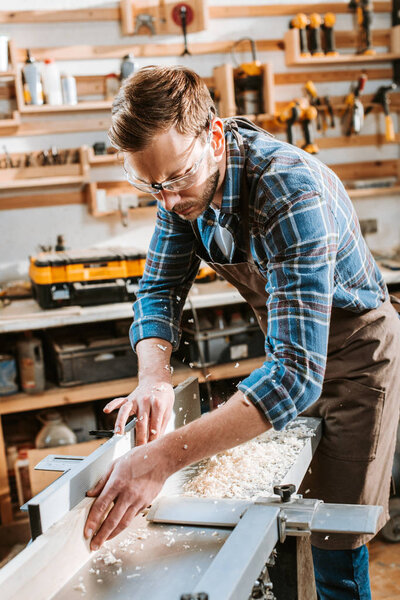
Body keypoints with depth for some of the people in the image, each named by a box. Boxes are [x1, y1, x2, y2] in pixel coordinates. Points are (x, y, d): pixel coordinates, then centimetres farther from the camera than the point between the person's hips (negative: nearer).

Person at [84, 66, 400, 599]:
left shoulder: (292, 195, -37)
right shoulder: (186, 175, -14)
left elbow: (298, 371, -43)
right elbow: (160, 288, -6)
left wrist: (166, 456, -51)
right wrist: (154, 377, -27)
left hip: (355, 349, -6)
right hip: (290, 343, 6)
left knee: (334, 542, 0)